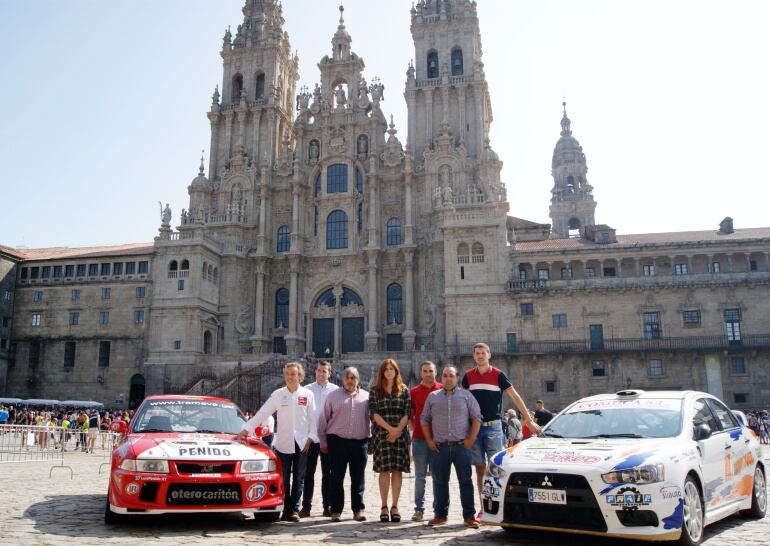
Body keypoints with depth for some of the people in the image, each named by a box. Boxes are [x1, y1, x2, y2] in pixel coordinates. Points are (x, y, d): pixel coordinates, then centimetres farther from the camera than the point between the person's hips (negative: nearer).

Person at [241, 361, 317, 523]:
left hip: (301, 443, 0)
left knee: (298, 478, 5)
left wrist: (310, 438, -5)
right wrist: (247, 428, -7)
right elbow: (262, 413, 0)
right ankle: (286, 509, 13)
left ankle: (294, 509, 12)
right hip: (283, 443, 0)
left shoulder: (307, 394, 3)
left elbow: (312, 419, 4)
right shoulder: (278, 394, 3)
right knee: (284, 479, 3)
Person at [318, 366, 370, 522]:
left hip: (360, 442, 1)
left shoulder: (366, 397, 10)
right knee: (337, 477, 2)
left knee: (358, 479, 6)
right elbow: (324, 419, 7)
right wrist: (323, 441, 5)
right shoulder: (333, 396, 6)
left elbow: (371, 420, 12)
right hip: (338, 441, -1)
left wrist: (371, 441, 8)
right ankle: (336, 510, 11)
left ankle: (358, 509, 14)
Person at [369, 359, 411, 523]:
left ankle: (395, 506, 9)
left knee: (398, 470, 1)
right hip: (381, 434, -1)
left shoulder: (404, 390, 9)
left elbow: (407, 413, 3)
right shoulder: (376, 390, 6)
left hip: (400, 434, 1)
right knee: (384, 469, -1)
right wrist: (389, 428, -12)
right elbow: (374, 413, -2)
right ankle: (384, 507, 6)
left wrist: (397, 430, -10)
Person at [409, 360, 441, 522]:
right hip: (419, 439, 1)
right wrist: (414, 430, -1)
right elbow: (410, 415, 9)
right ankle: (419, 509, 12)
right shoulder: (414, 391, 7)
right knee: (420, 476, 6)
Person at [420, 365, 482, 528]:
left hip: (461, 446, -2)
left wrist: (471, 440, -4)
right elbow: (424, 420, 13)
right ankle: (440, 515, 17)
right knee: (440, 482, 6)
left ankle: (469, 516, 7)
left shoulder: (466, 396, 5)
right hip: (439, 447, 2)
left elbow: (477, 418, 3)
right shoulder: (432, 397, 10)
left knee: (466, 481, 0)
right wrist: (429, 440, 4)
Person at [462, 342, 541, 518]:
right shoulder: (468, 376, 5)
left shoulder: (498, 375, -1)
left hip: (493, 426, -2)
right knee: (480, 469, 6)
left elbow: (515, 397, -3)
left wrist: (529, 421, -9)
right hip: (474, 426, 2)